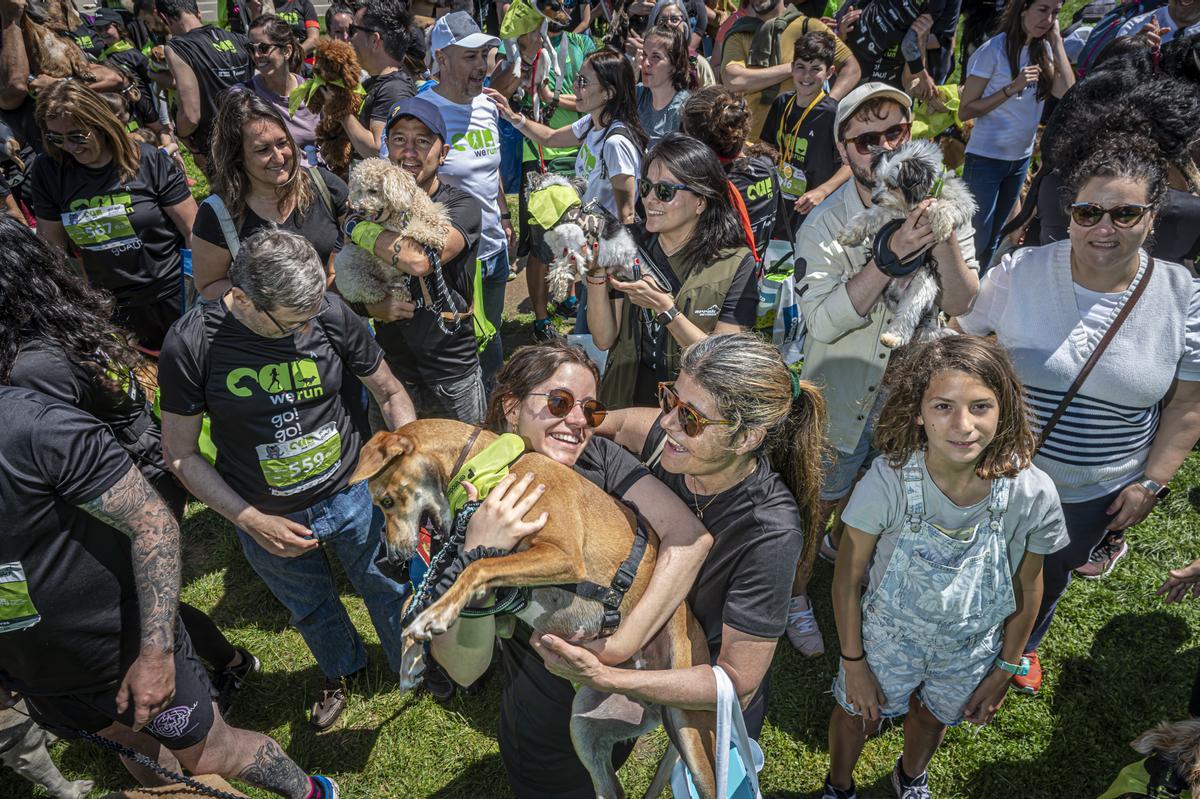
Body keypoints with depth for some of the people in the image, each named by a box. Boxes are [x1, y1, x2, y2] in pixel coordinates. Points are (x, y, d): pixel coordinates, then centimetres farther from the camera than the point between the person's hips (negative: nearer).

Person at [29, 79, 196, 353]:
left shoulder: (150, 161, -12)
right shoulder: (47, 173, -2)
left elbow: (193, 230, -11)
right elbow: (52, 244, 7)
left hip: (174, 296, -3)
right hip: (113, 307, 3)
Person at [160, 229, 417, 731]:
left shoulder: (330, 314, -20)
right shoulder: (191, 345, -22)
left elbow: (390, 393, -5)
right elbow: (180, 454, -12)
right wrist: (251, 520, -19)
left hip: (352, 494, 0)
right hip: (269, 519, 0)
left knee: (392, 595, 20)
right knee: (312, 612, 26)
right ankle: (339, 670, 60)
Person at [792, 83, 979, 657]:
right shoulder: (824, 225, -20)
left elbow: (964, 307, -14)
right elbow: (823, 320, -29)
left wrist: (944, 240, -30)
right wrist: (891, 255, -37)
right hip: (841, 397, -4)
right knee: (818, 506, 13)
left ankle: (843, 545, 59)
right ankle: (796, 594, 37)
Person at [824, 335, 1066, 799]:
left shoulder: (1032, 494, -28)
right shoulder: (888, 479, -34)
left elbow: (1026, 590, -8)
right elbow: (847, 578, -18)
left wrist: (1005, 669, 3)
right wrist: (853, 662, -10)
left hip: (972, 647, 2)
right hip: (890, 635, -2)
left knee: (933, 716, 30)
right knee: (858, 713, 23)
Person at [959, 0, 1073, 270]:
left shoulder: (1044, 49, 4)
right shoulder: (994, 50, -13)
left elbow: (1068, 94, -9)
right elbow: (965, 111, -15)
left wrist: (1057, 42, -9)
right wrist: (1012, 87, -23)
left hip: (1021, 158, 6)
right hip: (986, 159, -6)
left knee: (994, 234, 17)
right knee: (977, 236, -3)